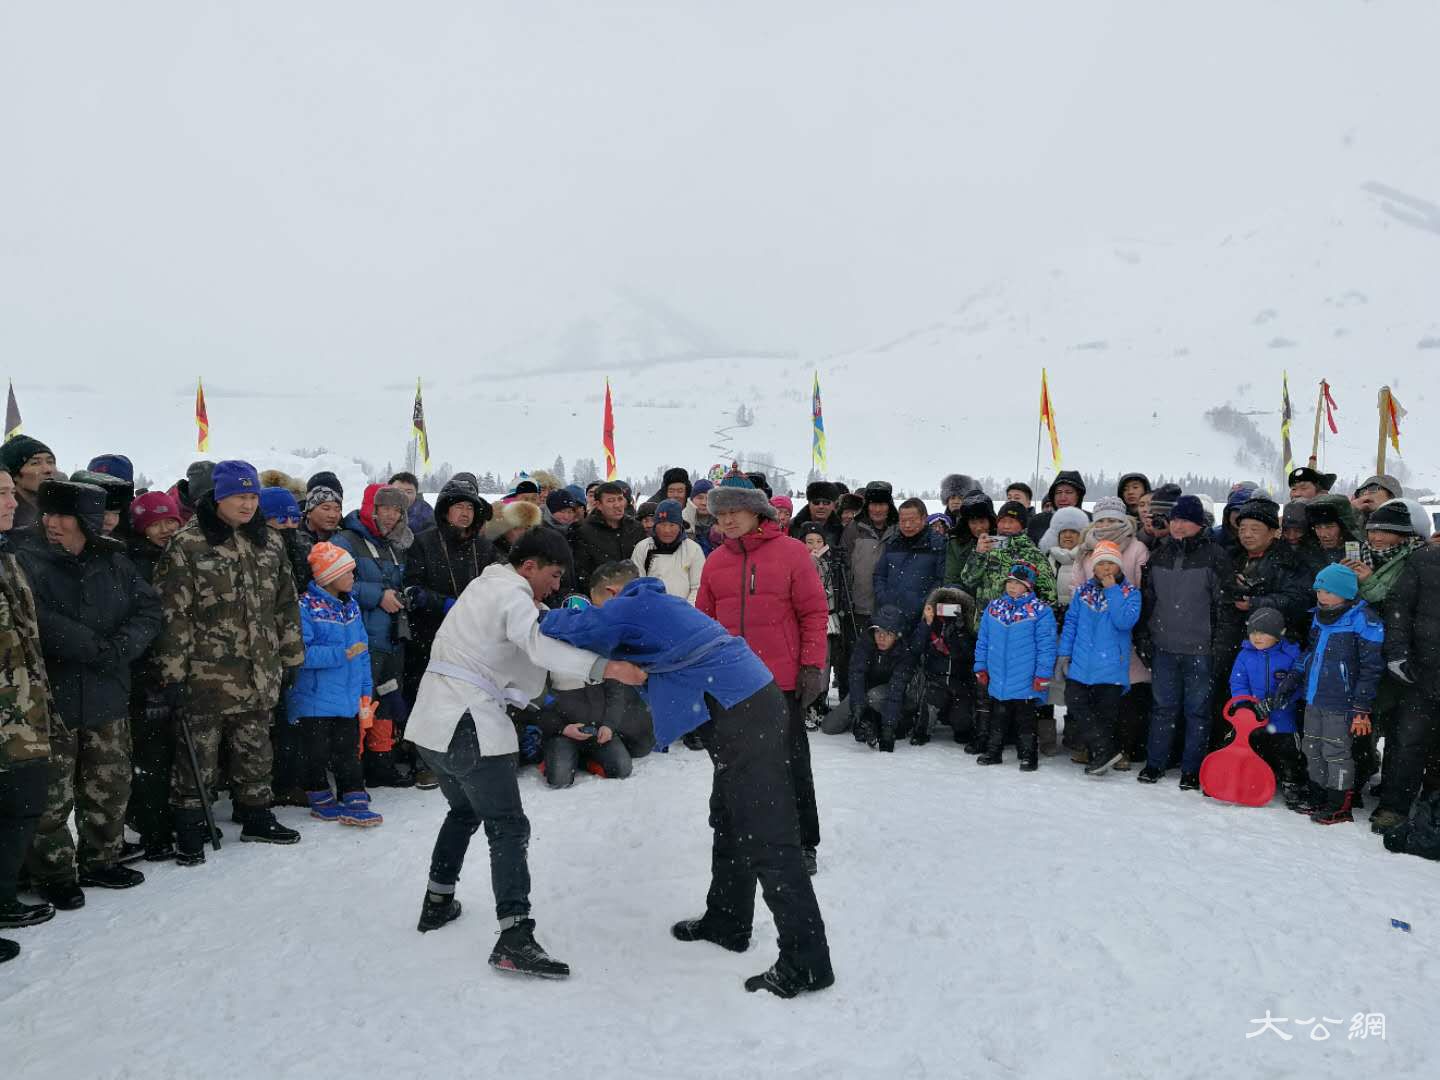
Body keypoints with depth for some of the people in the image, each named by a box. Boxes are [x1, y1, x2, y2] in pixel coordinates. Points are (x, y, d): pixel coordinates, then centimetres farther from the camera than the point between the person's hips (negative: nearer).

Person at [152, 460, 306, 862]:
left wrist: (292, 655, 14)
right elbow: (173, 613, -12)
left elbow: (286, 603, 15)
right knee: (198, 754, 2)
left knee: (255, 749, 17)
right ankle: (190, 830, 15)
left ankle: (256, 818, 31)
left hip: (258, 674, 6)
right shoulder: (188, 544, -10)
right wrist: (173, 673, -15)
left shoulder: (269, 541, 9)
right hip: (206, 674, -6)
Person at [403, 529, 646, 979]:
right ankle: (514, 939, -16)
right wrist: (604, 667, -40)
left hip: (431, 722, 10)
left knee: (464, 810, 28)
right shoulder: (512, 595, -12)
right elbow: (538, 645, -31)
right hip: (469, 728, -10)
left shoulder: (487, 585, 19)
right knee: (508, 827, -9)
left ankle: (438, 903, 38)